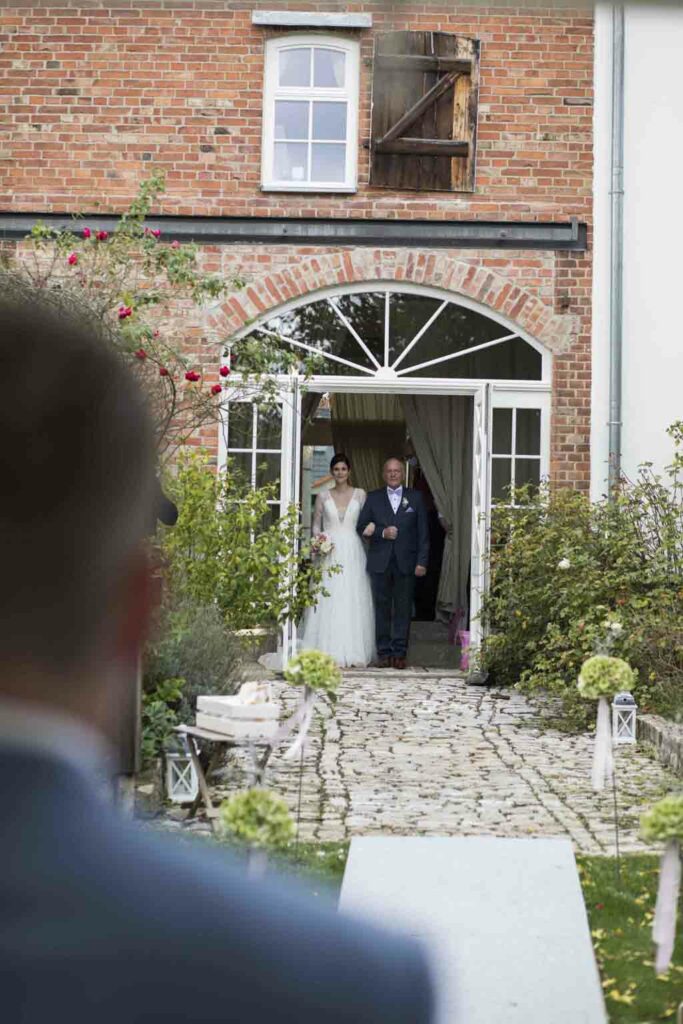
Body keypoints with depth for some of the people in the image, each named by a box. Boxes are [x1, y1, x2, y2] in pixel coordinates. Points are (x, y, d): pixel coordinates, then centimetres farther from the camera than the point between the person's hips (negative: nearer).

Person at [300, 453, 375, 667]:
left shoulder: (360, 495, 7)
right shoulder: (323, 497, 8)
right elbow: (316, 525, 11)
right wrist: (318, 538, -7)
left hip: (353, 553, 0)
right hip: (329, 553, 0)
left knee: (353, 601, -3)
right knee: (328, 600, -5)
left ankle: (354, 652, 3)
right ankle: (329, 653, -1)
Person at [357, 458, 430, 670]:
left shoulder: (415, 497, 9)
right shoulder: (373, 498, 10)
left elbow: (423, 531, 5)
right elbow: (362, 527, 7)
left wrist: (422, 561, -3)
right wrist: (382, 532, -10)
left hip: (406, 562, 0)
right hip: (380, 562, 1)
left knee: (403, 608, 0)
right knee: (382, 608, 2)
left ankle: (399, 653, 5)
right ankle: (384, 653, 7)